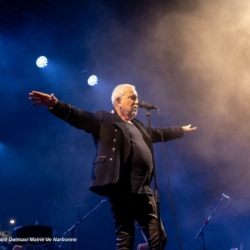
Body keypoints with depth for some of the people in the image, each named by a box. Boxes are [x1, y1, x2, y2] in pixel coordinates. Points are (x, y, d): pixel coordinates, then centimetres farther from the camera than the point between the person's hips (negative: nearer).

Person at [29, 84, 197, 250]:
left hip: (144, 190, 8)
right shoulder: (105, 120, 2)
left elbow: (159, 133, 40)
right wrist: (55, 104, -30)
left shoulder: (138, 126, 24)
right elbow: (80, 117, -13)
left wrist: (181, 130, 50)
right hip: (122, 190, -7)